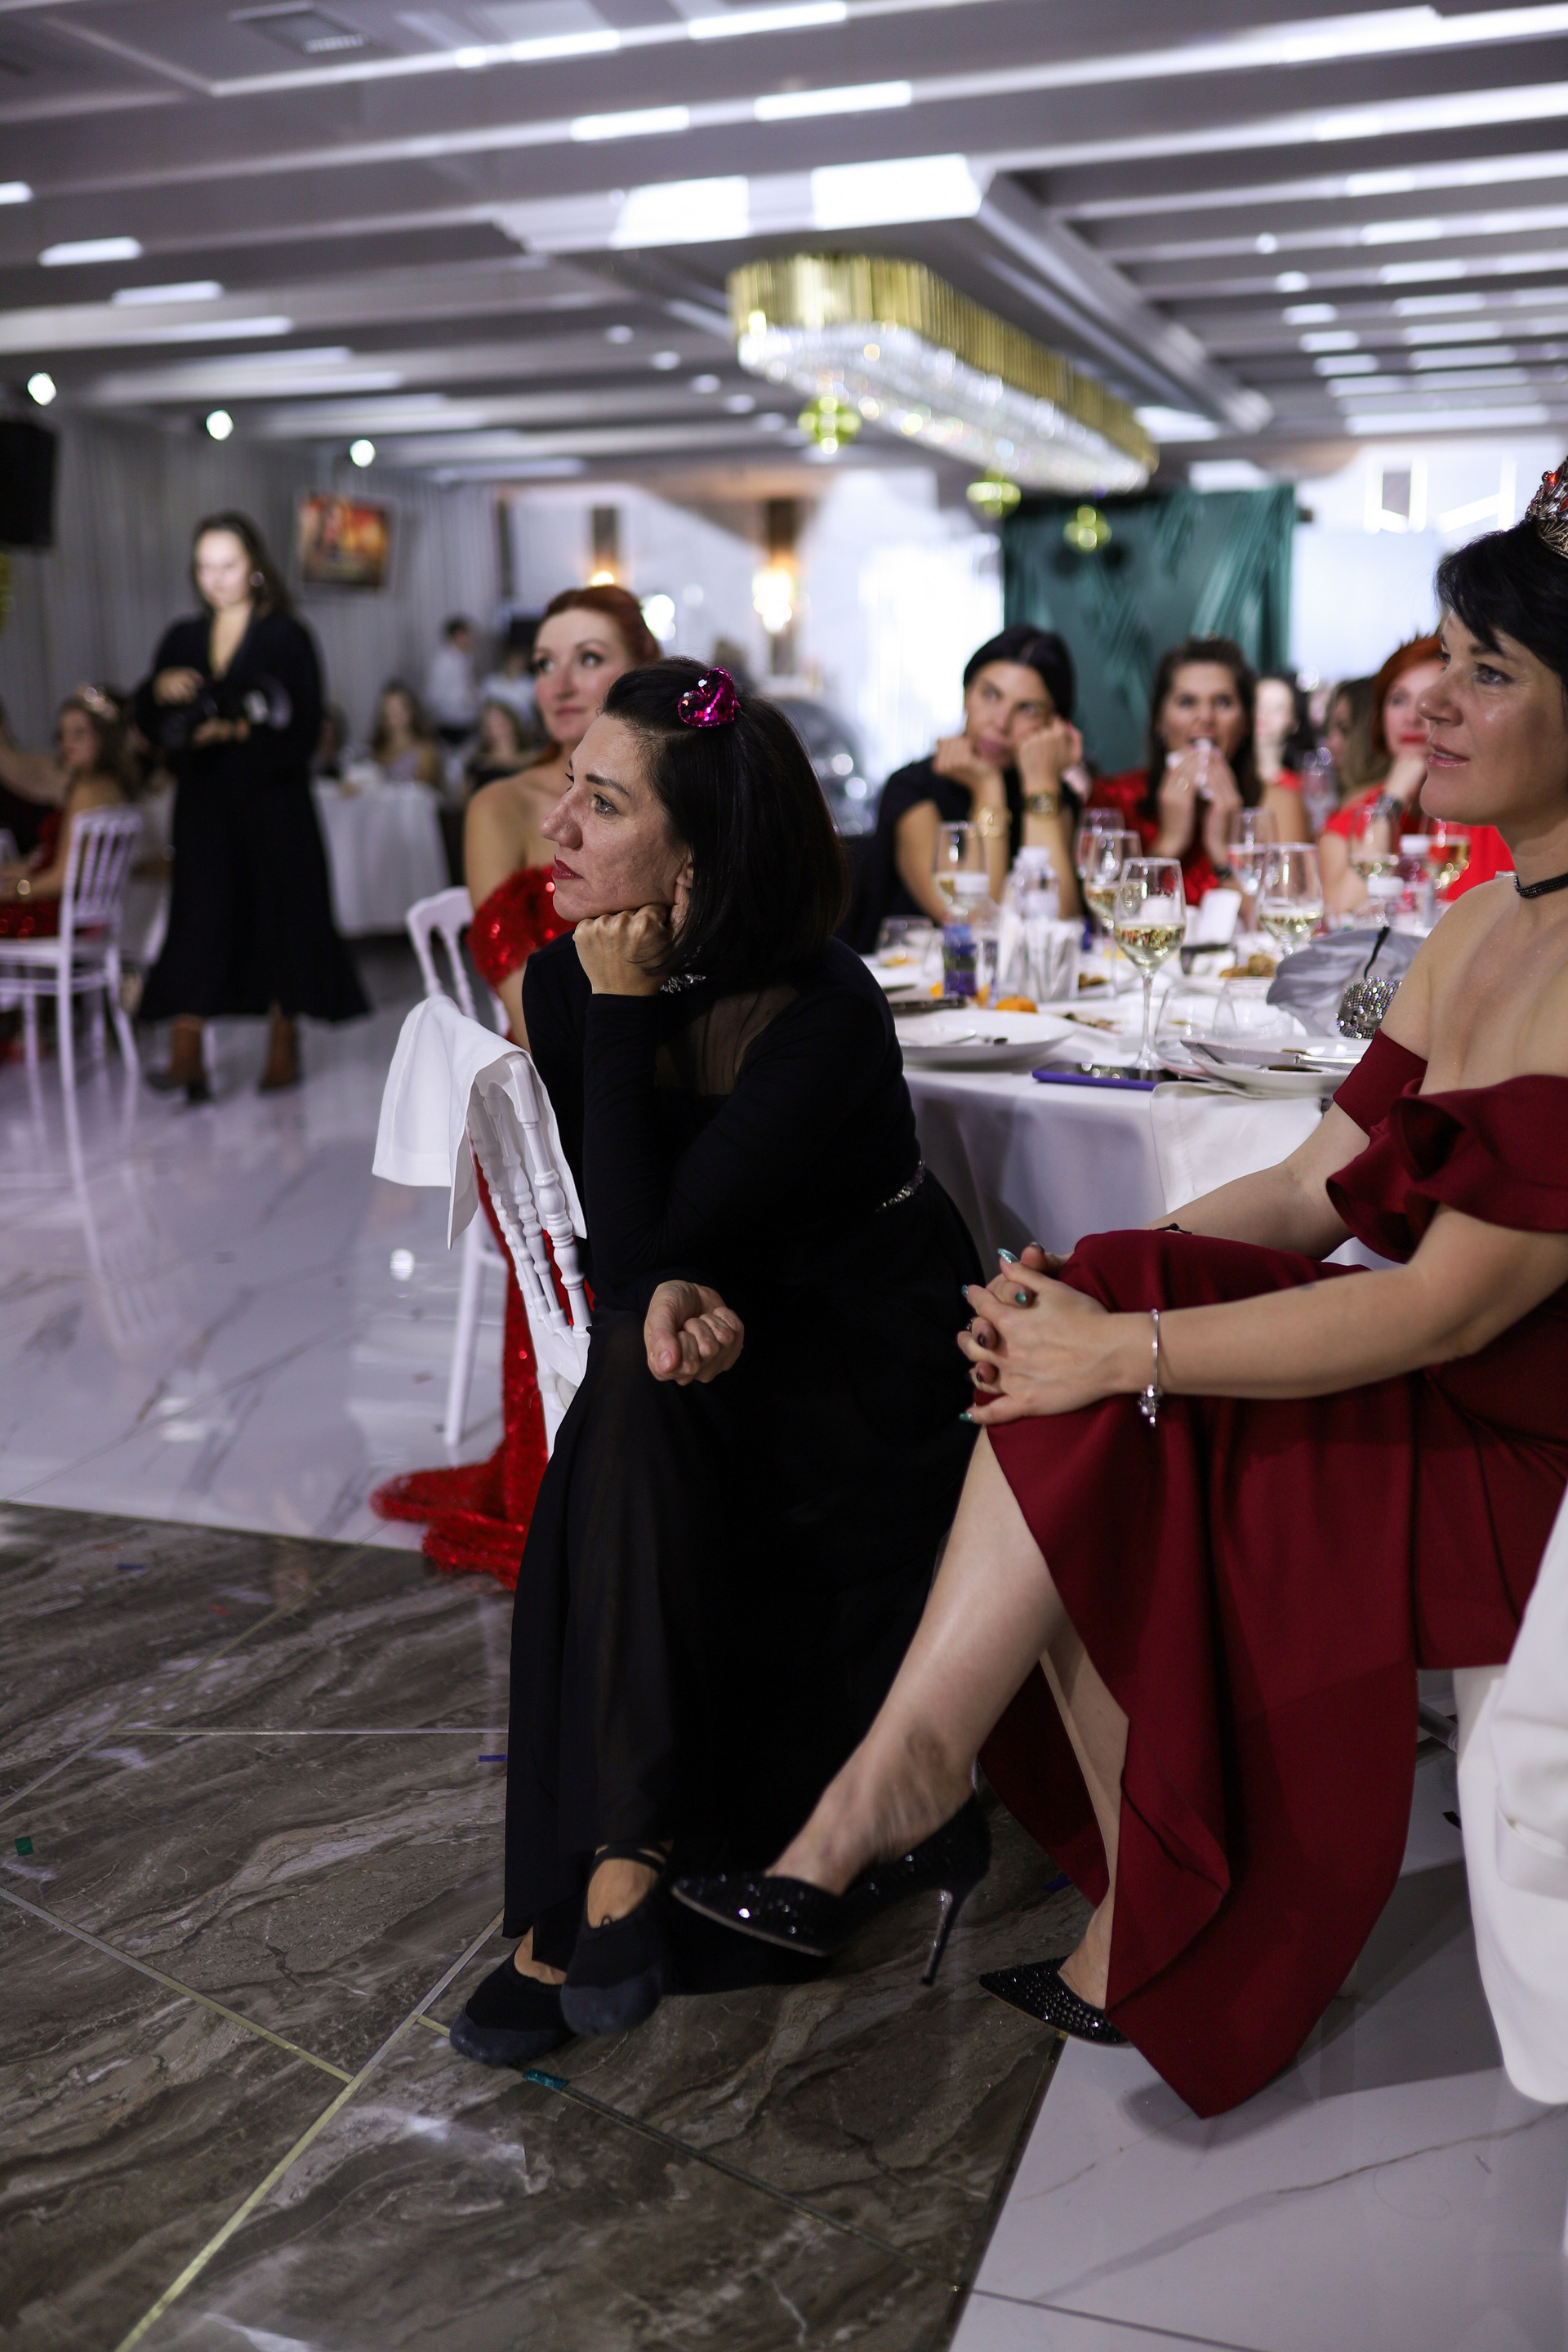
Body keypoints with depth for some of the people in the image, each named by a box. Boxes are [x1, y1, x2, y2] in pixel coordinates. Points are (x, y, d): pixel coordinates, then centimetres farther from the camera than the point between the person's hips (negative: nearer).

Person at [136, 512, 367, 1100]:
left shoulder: (287, 638, -1)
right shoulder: (181, 640, 11)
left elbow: (304, 730, -9)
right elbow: (150, 727, 10)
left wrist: (240, 732, -21)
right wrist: (159, 690, -10)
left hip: (273, 806, -3)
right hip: (203, 808, 3)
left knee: (280, 917, 3)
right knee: (197, 920, -3)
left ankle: (283, 1050, 15)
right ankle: (186, 1057, -6)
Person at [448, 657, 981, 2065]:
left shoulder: (825, 1017, -24)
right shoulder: (565, 985, -5)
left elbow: (648, 1243, -28)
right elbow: (621, 1245, -2)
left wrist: (627, 1012, -26)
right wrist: (667, 1298, -25)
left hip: (872, 1379, -5)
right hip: (720, 1342, 5)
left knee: (631, 1406, -29)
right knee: (637, 1368, -27)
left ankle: (619, 1864, -22)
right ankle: (611, 1872, -23)